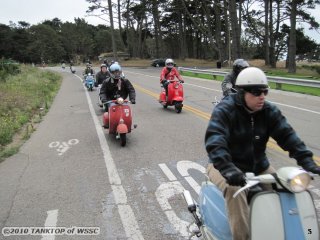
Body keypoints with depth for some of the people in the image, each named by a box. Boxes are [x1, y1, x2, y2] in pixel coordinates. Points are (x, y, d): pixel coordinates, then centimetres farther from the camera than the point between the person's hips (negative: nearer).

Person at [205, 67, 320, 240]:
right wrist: (227, 169, -48)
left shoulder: (269, 111, -1)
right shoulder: (224, 110, -19)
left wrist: (306, 161, -22)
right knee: (235, 190, -34)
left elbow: (287, 135, -8)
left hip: (258, 166, 6)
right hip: (227, 166, -5)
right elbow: (214, 142, -33)